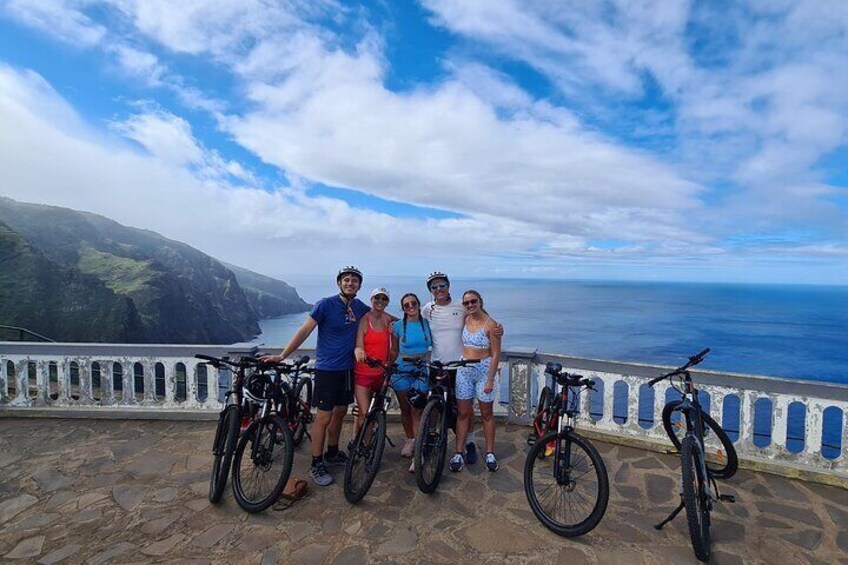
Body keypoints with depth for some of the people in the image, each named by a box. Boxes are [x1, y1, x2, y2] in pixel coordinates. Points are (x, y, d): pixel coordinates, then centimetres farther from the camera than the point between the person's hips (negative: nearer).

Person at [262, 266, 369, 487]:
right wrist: (282, 355, -18)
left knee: (340, 412, 16)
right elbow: (304, 331, -14)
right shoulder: (325, 304, -13)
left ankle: (332, 454, 35)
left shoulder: (360, 307, 2)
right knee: (324, 417, 1)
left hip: (347, 368, 6)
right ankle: (316, 465, 16)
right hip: (327, 369, -5)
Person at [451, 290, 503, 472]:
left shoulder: (490, 324, -11)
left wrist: (490, 380, -14)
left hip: (484, 369, -3)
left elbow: (495, 354, -11)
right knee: (463, 413, 8)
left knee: (487, 414, 11)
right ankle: (458, 454, 17)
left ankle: (490, 454, 25)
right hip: (464, 369, 3)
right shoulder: (464, 321, 2)